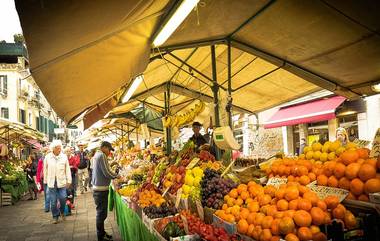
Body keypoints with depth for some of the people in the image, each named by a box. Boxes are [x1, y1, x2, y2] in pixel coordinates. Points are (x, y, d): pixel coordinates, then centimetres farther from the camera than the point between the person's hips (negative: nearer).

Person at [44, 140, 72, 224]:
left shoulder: (64, 157, -1)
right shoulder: (47, 157, -1)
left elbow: (67, 169, 2)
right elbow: (45, 170, 7)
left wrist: (69, 180, 2)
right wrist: (45, 181, 10)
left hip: (61, 181, 0)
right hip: (51, 181, 0)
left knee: (63, 198, -5)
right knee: (53, 200, 5)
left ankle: (62, 212, 24)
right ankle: (55, 216, 20)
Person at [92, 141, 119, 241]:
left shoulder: (97, 155, 14)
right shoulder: (102, 155, -16)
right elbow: (107, 173, -20)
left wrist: (114, 175, 9)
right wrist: (117, 175, -3)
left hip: (97, 188, 10)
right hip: (101, 189, -10)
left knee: (101, 213, 19)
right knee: (101, 213, -1)